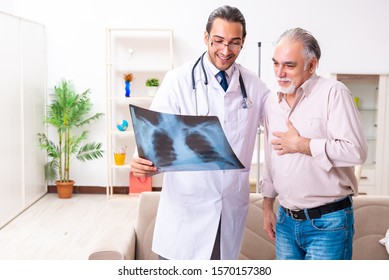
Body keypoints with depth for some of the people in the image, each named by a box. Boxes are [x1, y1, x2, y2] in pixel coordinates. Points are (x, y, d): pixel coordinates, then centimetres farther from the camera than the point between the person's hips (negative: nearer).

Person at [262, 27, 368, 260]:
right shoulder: (273, 103, 9)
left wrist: (300, 144, -15)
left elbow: (356, 151, -22)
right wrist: (268, 207, 18)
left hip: (328, 223, -6)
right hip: (286, 221, 6)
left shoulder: (333, 93, -12)